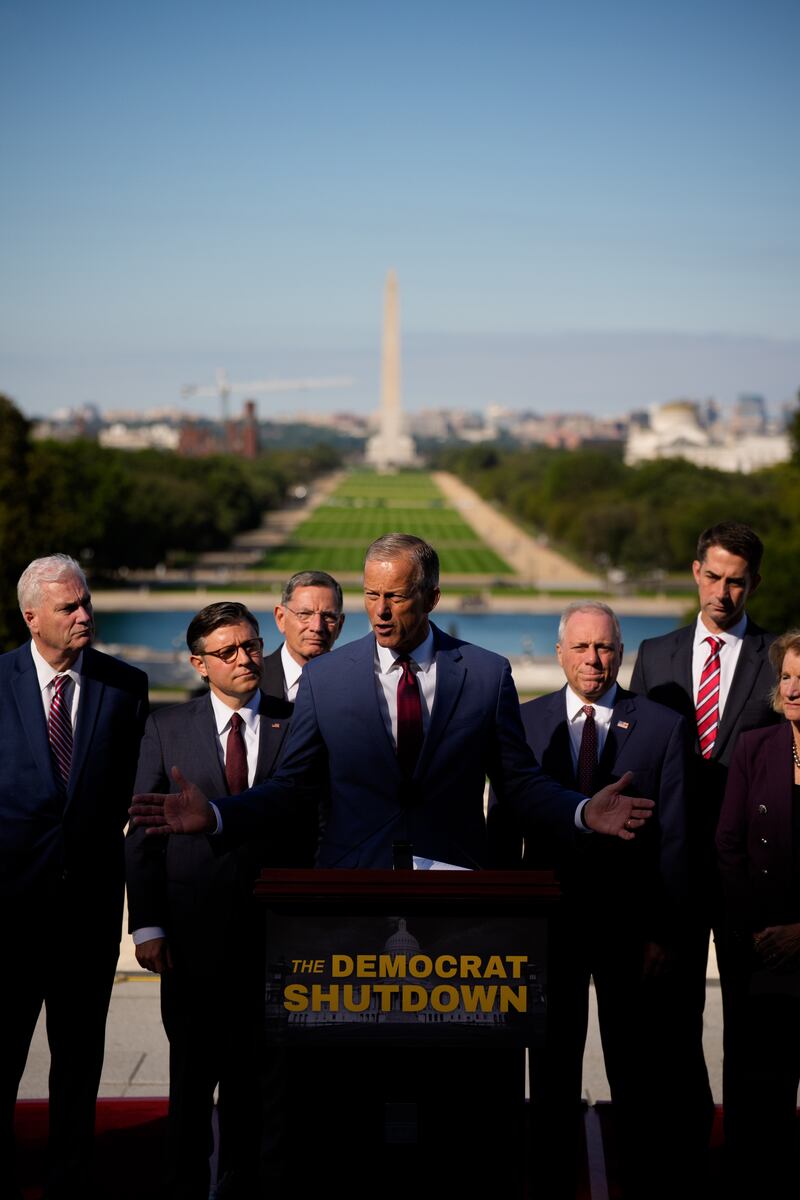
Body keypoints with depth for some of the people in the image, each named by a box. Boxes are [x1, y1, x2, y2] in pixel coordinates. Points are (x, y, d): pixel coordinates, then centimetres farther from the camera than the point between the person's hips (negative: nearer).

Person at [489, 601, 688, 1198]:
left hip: (630, 922, -1)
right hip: (549, 920, 1)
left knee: (637, 1069, 7)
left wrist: (665, 929, -7)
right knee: (552, 1061, 10)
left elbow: (675, 835, -2)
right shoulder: (524, 722, 4)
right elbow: (503, 826, 5)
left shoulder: (664, 726, -1)